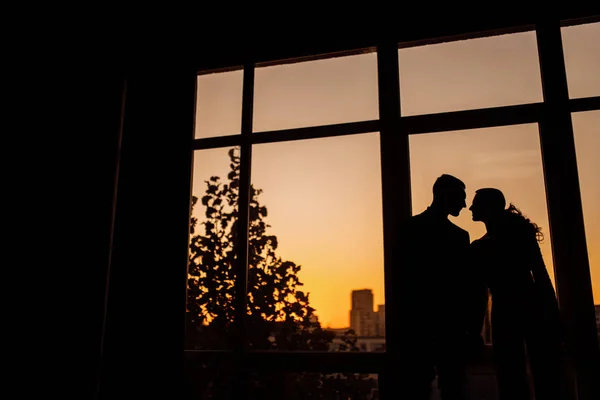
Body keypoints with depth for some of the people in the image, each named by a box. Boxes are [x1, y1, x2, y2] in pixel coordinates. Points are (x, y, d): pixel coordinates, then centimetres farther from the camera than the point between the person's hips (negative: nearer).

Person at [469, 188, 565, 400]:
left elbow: (540, 273, -4)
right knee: (511, 383, 6)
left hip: (533, 309, -4)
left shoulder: (519, 232, 2)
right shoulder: (478, 247, 13)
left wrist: (552, 316, -13)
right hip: (503, 313, 5)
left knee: (546, 378, -3)